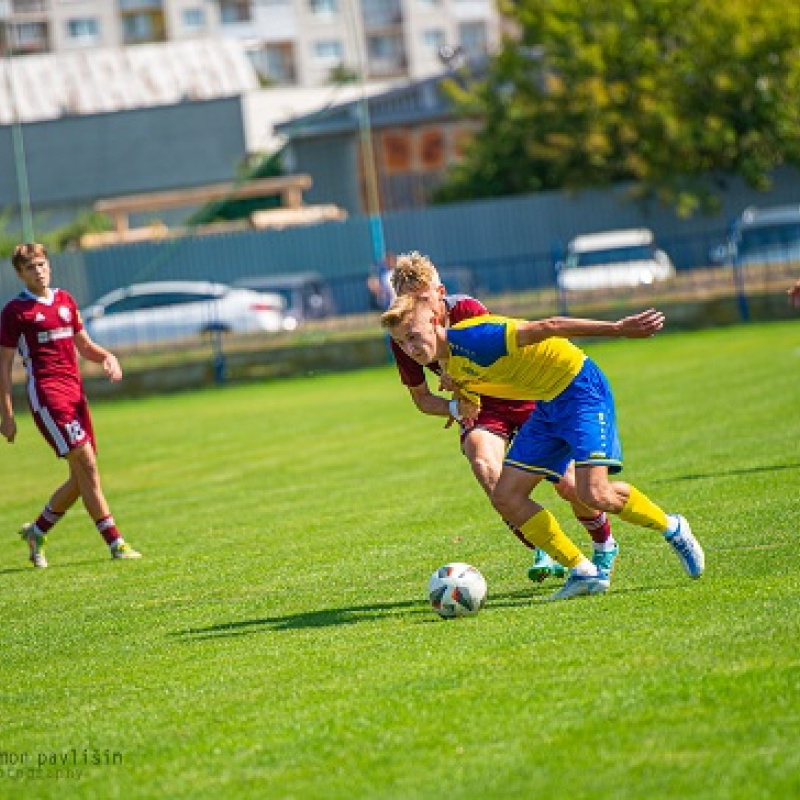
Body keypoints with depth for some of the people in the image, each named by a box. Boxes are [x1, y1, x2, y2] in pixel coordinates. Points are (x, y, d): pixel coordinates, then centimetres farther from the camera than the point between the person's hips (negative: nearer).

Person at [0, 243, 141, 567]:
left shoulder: (65, 301, 16)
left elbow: (84, 346, 25)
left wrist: (107, 357, 3)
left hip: (75, 392, 7)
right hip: (45, 393, -7)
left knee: (81, 478, 6)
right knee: (85, 464, -15)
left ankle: (37, 531, 25)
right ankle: (115, 543, -15)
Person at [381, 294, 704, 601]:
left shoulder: (469, 338, -24)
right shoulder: (451, 366, 4)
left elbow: (546, 328, -26)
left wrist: (618, 328, -28)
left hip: (581, 387, -9)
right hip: (548, 404, 9)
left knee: (594, 493, -22)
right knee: (505, 497, 0)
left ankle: (672, 528, 5)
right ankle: (584, 572, 6)